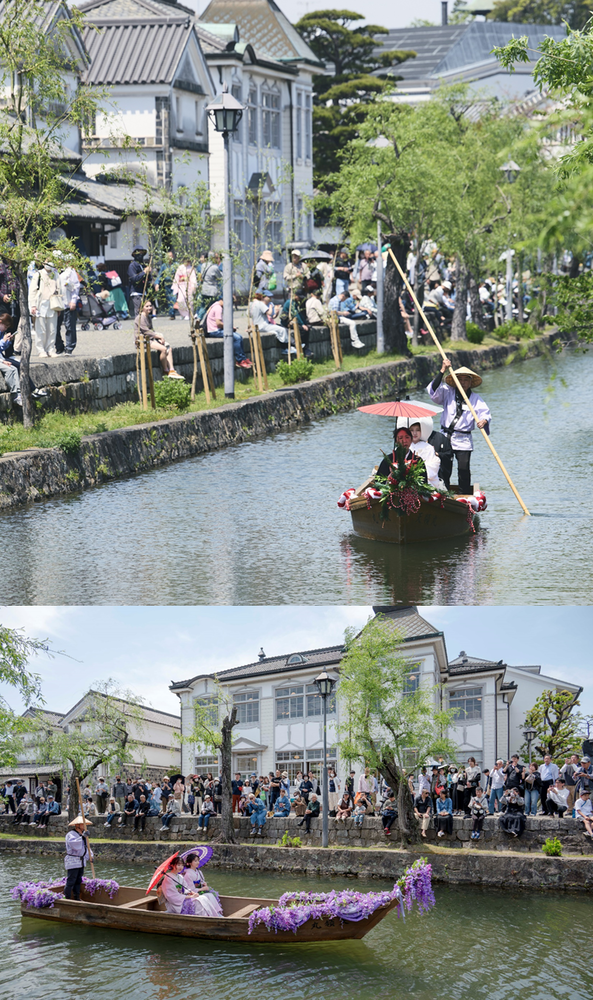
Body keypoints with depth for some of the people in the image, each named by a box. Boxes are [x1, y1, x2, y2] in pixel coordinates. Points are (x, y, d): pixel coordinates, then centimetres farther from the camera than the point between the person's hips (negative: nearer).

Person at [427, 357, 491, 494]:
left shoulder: (475, 398, 6)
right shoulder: (447, 393, 6)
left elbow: (485, 412, -6)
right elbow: (433, 391, -9)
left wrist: (484, 420, -31)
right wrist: (442, 370, -14)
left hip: (464, 440, 0)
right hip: (445, 437, 0)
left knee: (464, 470, -5)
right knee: (444, 470, -1)